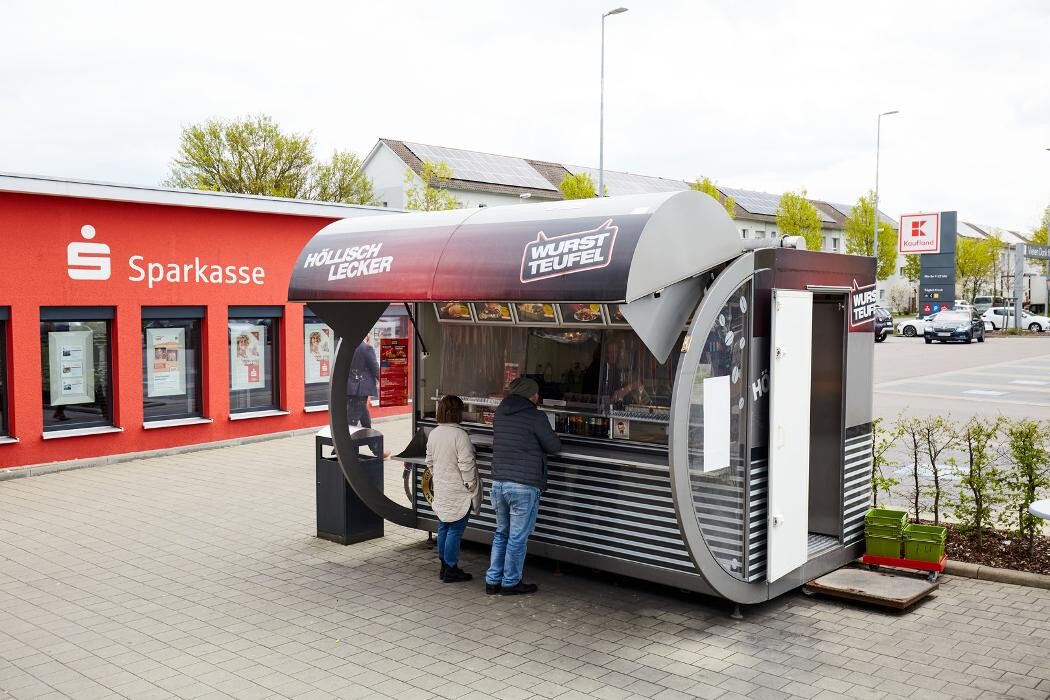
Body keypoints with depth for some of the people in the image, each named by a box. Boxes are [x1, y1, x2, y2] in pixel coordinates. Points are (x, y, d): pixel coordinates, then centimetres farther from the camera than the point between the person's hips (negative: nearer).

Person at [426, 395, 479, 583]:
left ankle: (444, 566, 24)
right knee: (455, 530, -1)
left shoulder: (433, 434, 5)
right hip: (458, 492, -8)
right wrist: (471, 485, -10)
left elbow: (430, 461, 15)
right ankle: (451, 570, 3)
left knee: (443, 528, 16)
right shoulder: (459, 434, -19)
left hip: (441, 490, 8)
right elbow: (466, 464, -20)